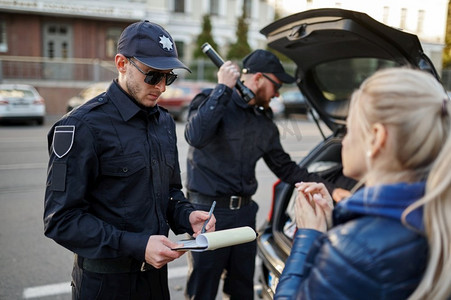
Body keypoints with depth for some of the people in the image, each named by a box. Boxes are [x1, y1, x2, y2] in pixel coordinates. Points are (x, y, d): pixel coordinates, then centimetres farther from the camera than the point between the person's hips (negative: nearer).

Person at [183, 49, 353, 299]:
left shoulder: (264, 122, 10)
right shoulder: (211, 101, -8)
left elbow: (286, 168, 16)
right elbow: (195, 136, -30)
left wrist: (329, 189, 12)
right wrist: (223, 88, -24)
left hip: (244, 212, 6)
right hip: (208, 211, -6)